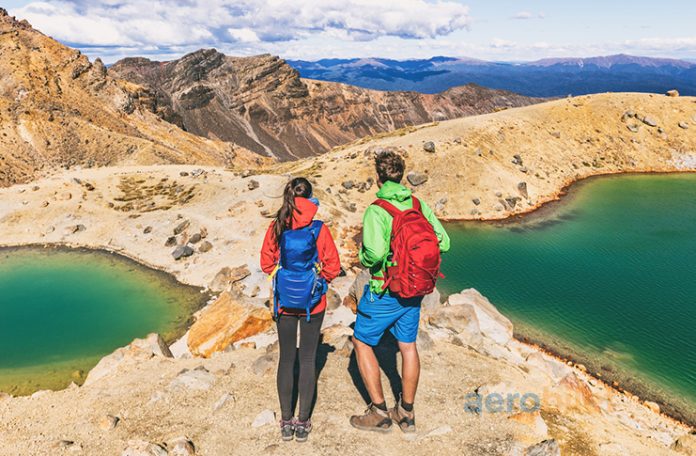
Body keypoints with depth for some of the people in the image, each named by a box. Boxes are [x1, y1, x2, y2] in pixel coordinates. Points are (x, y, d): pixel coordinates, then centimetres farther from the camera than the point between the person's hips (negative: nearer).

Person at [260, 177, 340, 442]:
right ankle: (303, 423, 16)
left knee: (286, 359, 13)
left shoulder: (276, 228, -8)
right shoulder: (319, 229, -14)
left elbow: (266, 263, 1)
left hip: (284, 302, 2)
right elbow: (333, 267, -8)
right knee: (308, 360, 9)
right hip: (313, 303, -2)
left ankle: (286, 421, 20)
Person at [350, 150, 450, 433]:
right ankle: (406, 414, 30)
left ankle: (379, 414, 16)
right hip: (414, 291, 6)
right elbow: (443, 242, -1)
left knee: (362, 344, 12)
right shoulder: (419, 205, -1)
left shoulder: (376, 210, -19)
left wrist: (364, 259, -10)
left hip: (384, 292, -6)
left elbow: (375, 252, -32)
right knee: (408, 346, 17)